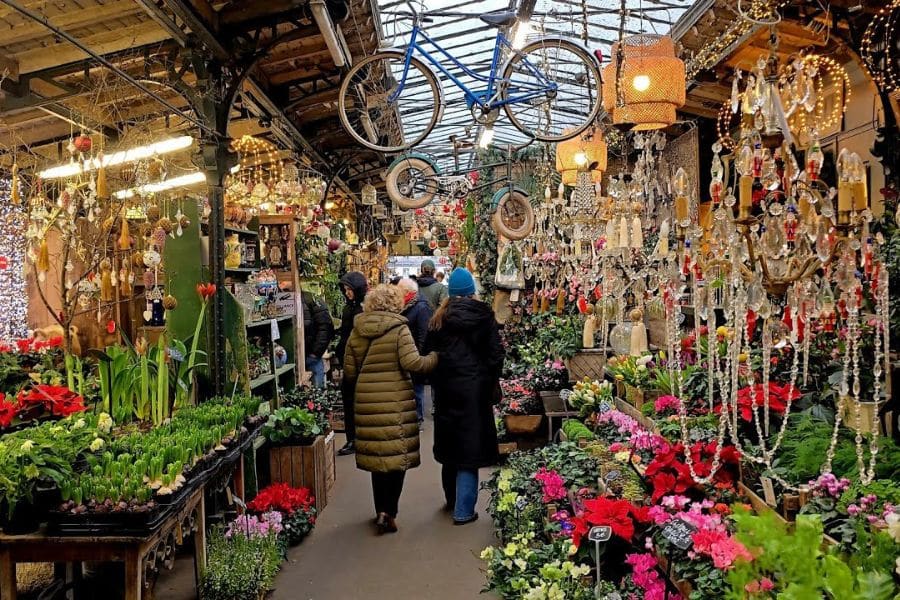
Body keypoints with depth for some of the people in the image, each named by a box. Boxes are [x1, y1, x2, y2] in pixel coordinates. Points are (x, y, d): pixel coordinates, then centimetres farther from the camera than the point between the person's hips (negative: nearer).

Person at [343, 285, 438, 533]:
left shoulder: (357, 331, 5)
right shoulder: (399, 329, -8)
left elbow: (349, 371, 9)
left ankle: (381, 510, 24)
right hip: (396, 401, -4)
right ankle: (388, 512, 0)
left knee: (376, 455, 14)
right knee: (397, 455, 5)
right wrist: (435, 357, -1)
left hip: (367, 401, 4)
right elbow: (412, 363, -17)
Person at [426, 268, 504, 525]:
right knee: (469, 446, 1)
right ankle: (463, 510, 1)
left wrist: (436, 382, 14)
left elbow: (429, 353, 5)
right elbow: (495, 352, -4)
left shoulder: (439, 318, 2)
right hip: (474, 386, -3)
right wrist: (493, 384, 7)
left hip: (445, 386, 3)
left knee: (450, 443, 17)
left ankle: (452, 499, 33)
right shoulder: (483, 314, -5)